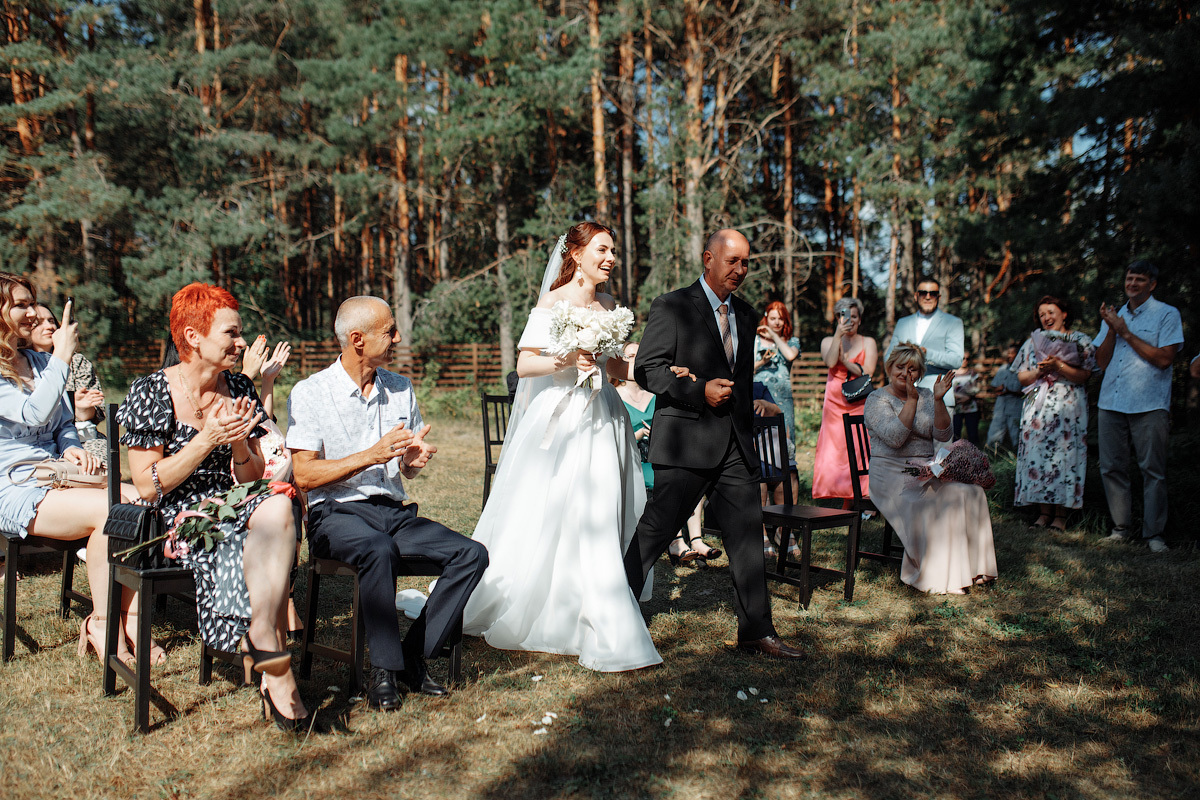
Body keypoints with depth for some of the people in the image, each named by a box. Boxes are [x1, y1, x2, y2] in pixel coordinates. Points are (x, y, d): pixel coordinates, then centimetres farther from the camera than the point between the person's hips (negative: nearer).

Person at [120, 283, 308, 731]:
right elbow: (147, 486, -9)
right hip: (178, 519, -4)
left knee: (278, 508, -32)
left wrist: (239, 444, -11)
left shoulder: (239, 391, 8)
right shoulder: (150, 395, -5)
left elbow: (253, 478, 11)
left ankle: (263, 654, -28)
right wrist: (207, 440, -18)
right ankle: (276, 670, -23)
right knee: (253, 550, -34)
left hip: (234, 507, 4)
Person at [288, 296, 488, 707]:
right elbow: (304, 475, -10)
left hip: (395, 510, 5)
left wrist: (413, 460, -3)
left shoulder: (401, 389, 14)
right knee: (380, 550, -38)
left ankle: (413, 655, -11)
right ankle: (385, 670, -23)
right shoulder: (310, 393, -2)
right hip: (335, 513, -5)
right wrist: (371, 456, -18)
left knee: (471, 554, -18)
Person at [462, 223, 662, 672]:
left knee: (599, 525, 6)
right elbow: (524, 365, -9)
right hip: (559, 422, -6)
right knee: (541, 522, -3)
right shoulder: (553, 302, -5)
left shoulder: (609, 306, 13)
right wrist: (565, 361, -25)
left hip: (600, 424, 6)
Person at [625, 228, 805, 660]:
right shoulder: (671, 307, -4)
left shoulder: (745, 314, 17)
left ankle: (757, 630, 16)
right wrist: (699, 392, -17)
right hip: (685, 443, -6)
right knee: (654, 531, -2)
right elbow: (647, 369, -9)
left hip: (735, 446, 6)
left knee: (747, 533, 6)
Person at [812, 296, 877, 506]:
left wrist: (845, 360, -8)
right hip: (835, 402, 1)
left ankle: (864, 501, -4)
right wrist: (838, 335, -15)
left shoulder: (868, 342, 11)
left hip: (860, 403, -1)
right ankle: (845, 501, -3)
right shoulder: (828, 341, 12)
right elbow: (830, 362, -10)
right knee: (834, 448, -7)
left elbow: (868, 371, -4)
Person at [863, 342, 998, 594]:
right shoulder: (877, 400, 0)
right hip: (892, 475, -5)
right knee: (943, 499, -30)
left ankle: (968, 568, -17)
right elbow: (895, 438, -17)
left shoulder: (926, 397, 16)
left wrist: (939, 400, -9)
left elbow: (943, 436, 2)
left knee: (970, 491, -22)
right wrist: (911, 401, -16)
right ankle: (940, 579, -22)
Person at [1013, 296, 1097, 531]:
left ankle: (1061, 514, -3)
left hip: (1068, 408, -3)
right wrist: (1039, 371, -7)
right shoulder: (1033, 342, 17)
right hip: (1037, 408, 3)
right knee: (1037, 454, -3)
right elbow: (1022, 377, 12)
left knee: (1064, 455, -7)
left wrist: (1058, 365, -17)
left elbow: (1084, 375, -6)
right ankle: (1043, 511, 4)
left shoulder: (1080, 340, 7)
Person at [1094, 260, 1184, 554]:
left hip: (1149, 405, -5)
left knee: (1153, 470, -3)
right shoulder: (1114, 316, 18)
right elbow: (1102, 362, 11)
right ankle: (1121, 527, 16)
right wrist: (1111, 330, -2)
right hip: (1111, 403, 5)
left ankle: (1154, 533, 5)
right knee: (1111, 468, 5)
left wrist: (1126, 333, -9)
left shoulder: (1167, 314, 2)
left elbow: (1164, 358, -10)